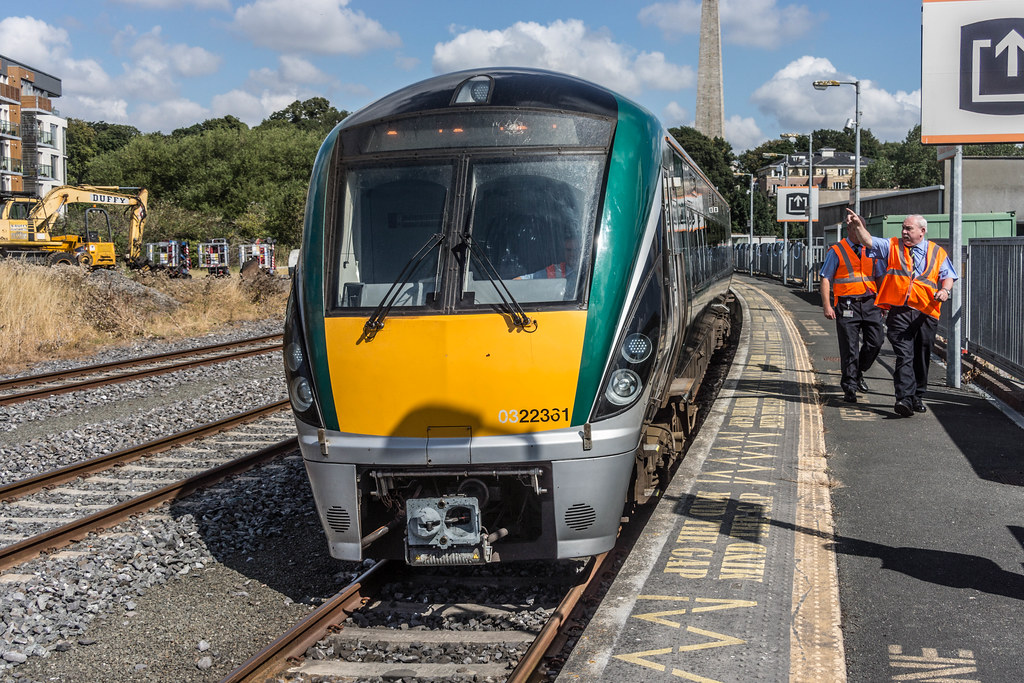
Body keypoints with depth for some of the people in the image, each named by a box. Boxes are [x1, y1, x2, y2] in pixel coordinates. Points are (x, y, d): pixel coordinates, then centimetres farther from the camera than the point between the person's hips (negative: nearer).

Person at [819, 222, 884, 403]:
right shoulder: (836, 251, 1)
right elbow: (825, 279, -2)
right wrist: (827, 305, -10)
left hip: (870, 302, 4)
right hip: (847, 305, -4)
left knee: (875, 342, -3)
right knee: (849, 348, -3)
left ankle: (858, 373, 23)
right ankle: (849, 388, 6)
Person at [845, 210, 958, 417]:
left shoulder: (937, 252, 11)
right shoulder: (892, 246, 10)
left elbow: (948, 276, 12)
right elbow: (868, 241, 1)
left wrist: (945, 290, -9)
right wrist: (857, 225, -15)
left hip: (926, 313, 2)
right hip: (899, 311, -2)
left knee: (922, 358, 9)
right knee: (904, 356, -13)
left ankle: (917, 397, 23)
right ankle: (904, 398, -20)